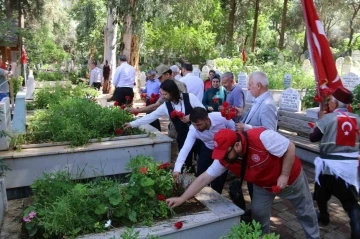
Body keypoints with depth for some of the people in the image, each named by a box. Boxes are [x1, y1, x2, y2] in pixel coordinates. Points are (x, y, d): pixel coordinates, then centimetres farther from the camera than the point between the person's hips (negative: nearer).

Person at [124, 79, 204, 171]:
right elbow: (151, 116, 1)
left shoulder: (190, 97, -12)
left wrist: (191, 117, -21)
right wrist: (132, 124, 0)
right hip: (183, 137, 3)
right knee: (186, 162, 5)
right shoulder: (165, 106, -2)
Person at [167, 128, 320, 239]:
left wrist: (284, 175, -27)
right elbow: (205, 178, -18)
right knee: (258, 214, 5)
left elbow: (290, 148, -27)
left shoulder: (262, 137, -40)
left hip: (291, 178, -3)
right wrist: (182, 198, -21)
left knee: (305, 211, 17)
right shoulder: (225, 158, -22)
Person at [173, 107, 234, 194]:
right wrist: (177, 169, -48)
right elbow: (185, 148, -38)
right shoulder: (193, 130, -31)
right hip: (208, 149, 2)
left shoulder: (221, 118, -36)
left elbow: (233, 128, -16)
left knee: (220, 176, -2)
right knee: (200, 175, 0)